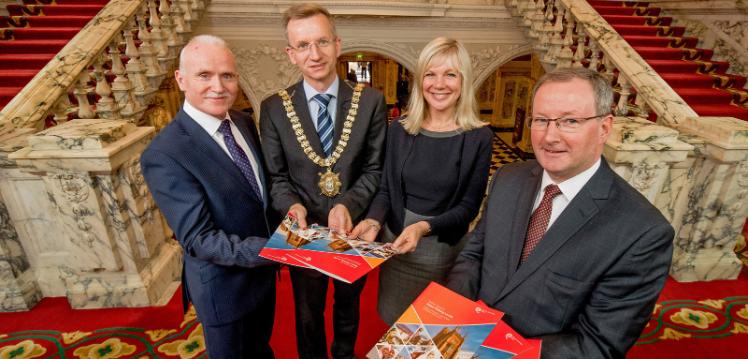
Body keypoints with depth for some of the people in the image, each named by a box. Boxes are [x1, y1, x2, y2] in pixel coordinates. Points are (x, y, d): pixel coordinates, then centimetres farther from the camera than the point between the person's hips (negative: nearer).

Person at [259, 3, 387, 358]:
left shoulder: (370, 101, -11)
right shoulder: (273, 108, -10)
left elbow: (375, 168, -9)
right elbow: (276, 176, -5)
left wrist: (349, 204, -25)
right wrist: (292, 205, -25)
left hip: (354, 228, 1)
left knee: (348, 306, 28)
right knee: (308, 312, 24)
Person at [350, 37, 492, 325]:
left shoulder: (479, 137, -12)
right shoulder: (399, 130, -3)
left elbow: (468, 206, -11)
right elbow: (386, 189, 1)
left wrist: (424, 227, -27)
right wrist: (373, 221, -19)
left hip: (442, 249, -3)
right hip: (394, 241, 3)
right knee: (391, 319, 24)